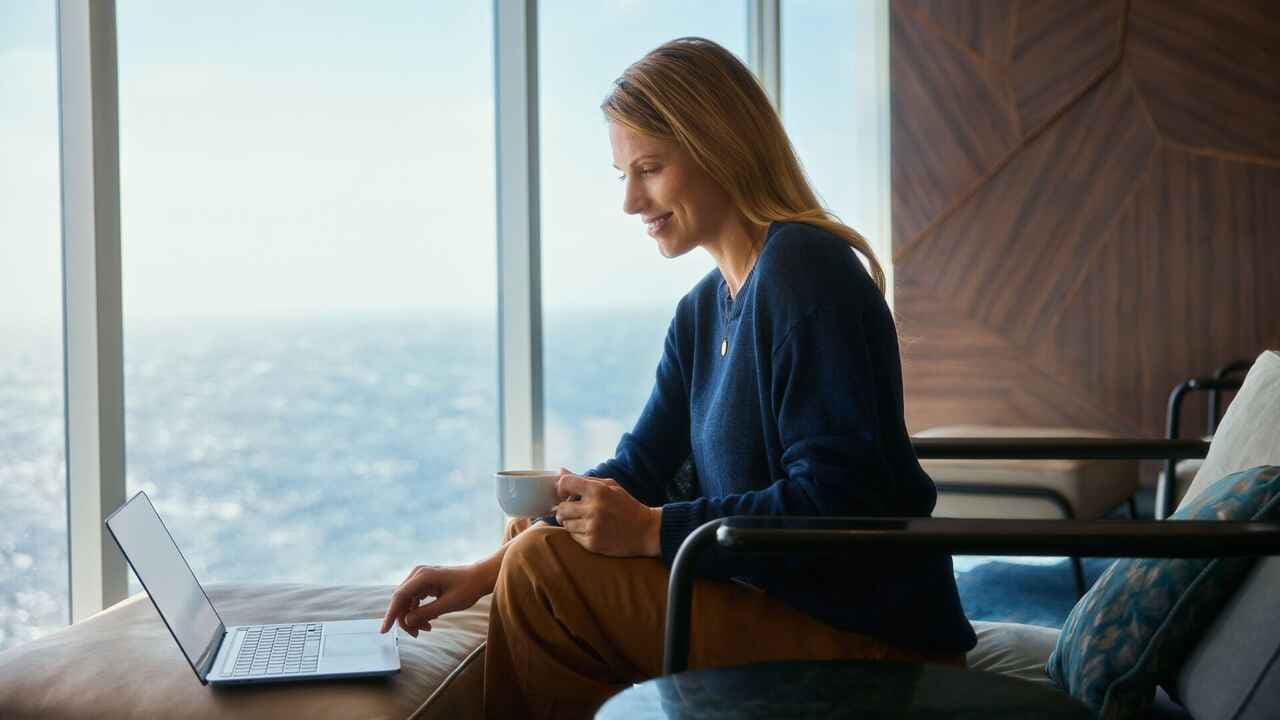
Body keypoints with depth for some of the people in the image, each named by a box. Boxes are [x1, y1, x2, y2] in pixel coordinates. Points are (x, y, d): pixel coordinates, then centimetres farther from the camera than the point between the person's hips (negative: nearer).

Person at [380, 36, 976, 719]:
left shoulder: (803, 268, -16)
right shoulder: (702, 311, 13)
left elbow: (834, 499, -23)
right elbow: (637, 469, 11)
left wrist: (653, 530, -18)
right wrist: (491, 569, 0)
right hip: (778, 605, 9)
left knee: (547, 569, -14)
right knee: (533, 559, 17)